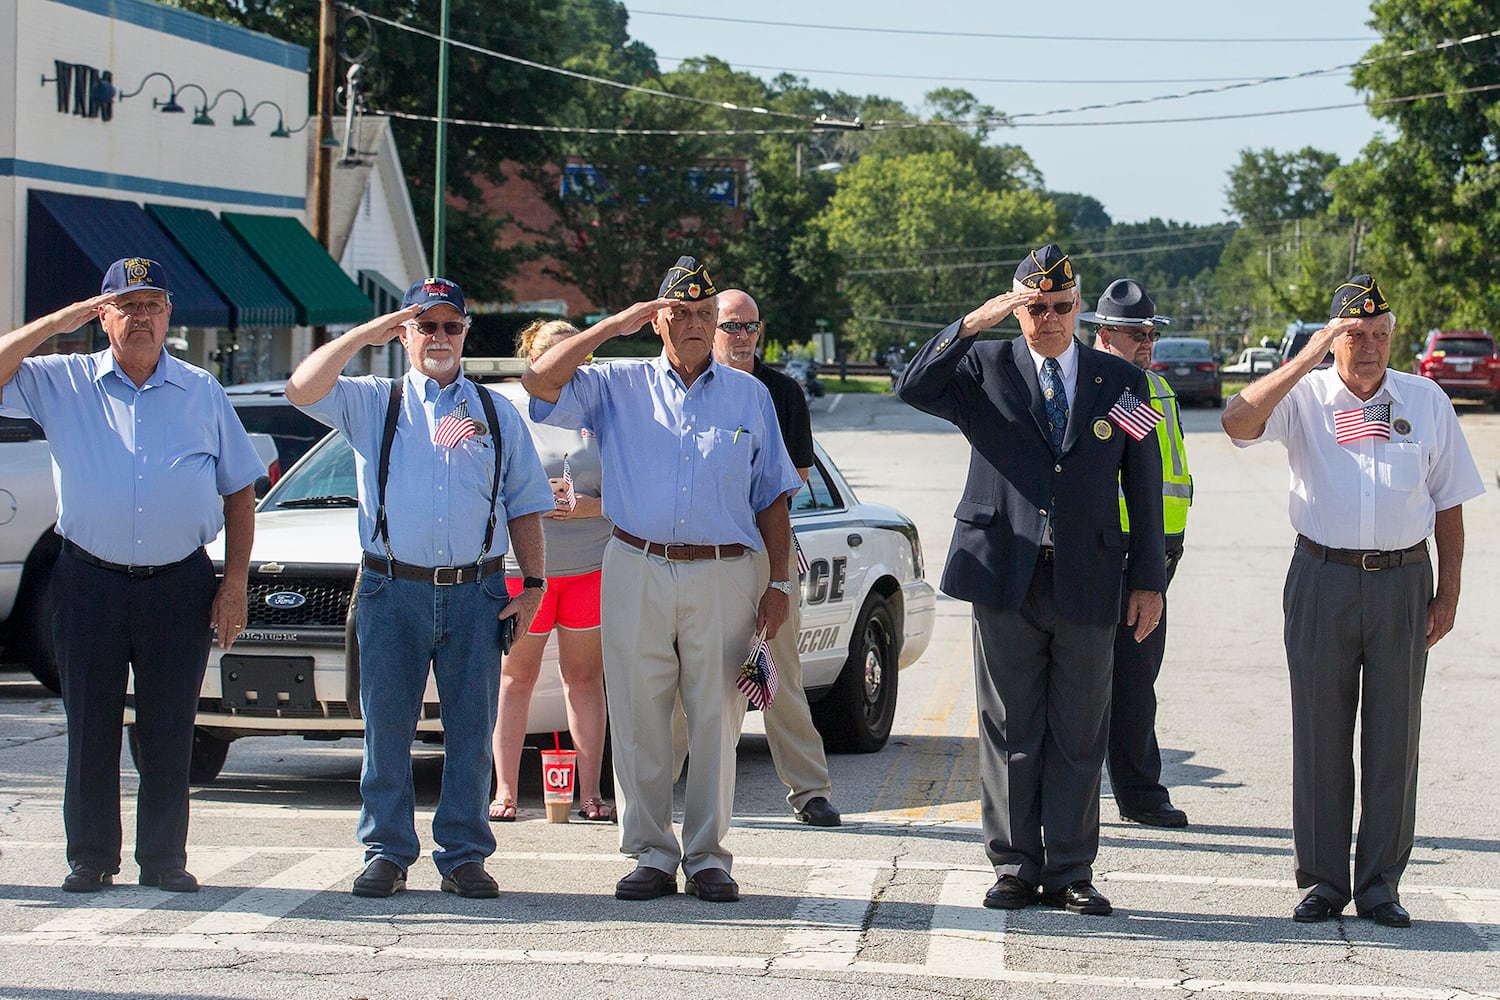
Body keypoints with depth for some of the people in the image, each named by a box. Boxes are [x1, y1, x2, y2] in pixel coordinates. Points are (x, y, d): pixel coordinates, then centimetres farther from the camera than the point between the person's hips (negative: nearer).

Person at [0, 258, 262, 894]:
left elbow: (240, 490, 10)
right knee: (91, 726, 2)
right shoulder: (61, 383, 7)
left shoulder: (203, 393, 9)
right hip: (90, 581, 0)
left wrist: (235, 582, 2)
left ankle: (165, 860, 10)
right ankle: (91, 859, 10)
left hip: (181, 585, 0)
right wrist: (55, 324, -7)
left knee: (169, 729, 2)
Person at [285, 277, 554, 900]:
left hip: (477, 592, 1)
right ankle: (387, 855, 10)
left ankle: (464, 856, 10)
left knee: (471, 731, 2)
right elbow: (301, 390, -7)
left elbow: (524, 506, 15)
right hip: (393, 591, -1)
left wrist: (533, 585, 6)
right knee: (386, 729, 1)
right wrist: (365, 335, -8)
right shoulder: (371, 403, 10)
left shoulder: (497, 414, 15)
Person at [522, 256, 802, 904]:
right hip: (636, 572, 0)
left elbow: (772, 497, 14)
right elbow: (540, 381, -5)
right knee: (638, 721, 0)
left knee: (716, 721, 0)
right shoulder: (618, 386, 10)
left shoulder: (749, 396, 13)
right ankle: (650, 855, 8)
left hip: (723, 577, 0)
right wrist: (614, 325, -5)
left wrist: (780, 583, 6)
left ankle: (708, 857, 7)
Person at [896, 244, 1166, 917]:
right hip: (1005, 579, 0)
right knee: (1009, 730, 4)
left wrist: (1149, 579, 5)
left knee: (1077, 735, 4)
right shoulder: (985, 368, 7)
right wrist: (973, 323, -17)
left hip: (1087, 583, 1)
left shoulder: (1121, 382, 9)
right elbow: (913, 389, -10)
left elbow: (1144, 484, 9)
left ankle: (1070, 873, 12)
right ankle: (1014, 868, 13)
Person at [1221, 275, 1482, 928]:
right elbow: (1237, 422, -18)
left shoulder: (1426, 401, 8)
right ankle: (1323, 881, 11)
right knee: (1320, 734, 2)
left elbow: (1449, 503, 11)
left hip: (1403, 582, 1)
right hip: (1322, 579, -1)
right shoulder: (1304, 396, 2)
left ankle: (1380, 886, 10)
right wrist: (1307, 358, -20)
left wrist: (1447, 593, 5)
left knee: (1393, 735, 3)